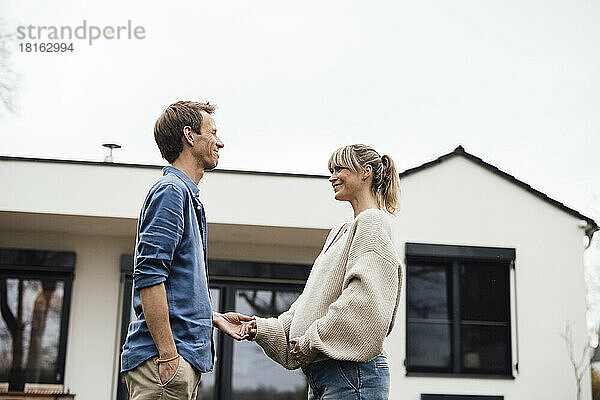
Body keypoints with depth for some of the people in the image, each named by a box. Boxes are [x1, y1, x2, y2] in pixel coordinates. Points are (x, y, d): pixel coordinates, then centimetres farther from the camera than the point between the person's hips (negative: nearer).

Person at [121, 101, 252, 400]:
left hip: (183, 358, 10)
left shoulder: (187, 196, 23)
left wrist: (215, 318, 20)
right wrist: (168, 354, -22)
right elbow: (148, 276, -19)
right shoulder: (171, 190, -8)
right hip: (162, 358, -10)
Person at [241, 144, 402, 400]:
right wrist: (264, 328, 10)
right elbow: (310, 302, 22)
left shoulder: (372, 221, -6)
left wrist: (314, 341, -14)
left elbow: (364, 301, -18)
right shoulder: (338, 233, 24)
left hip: (352, 372, -9)